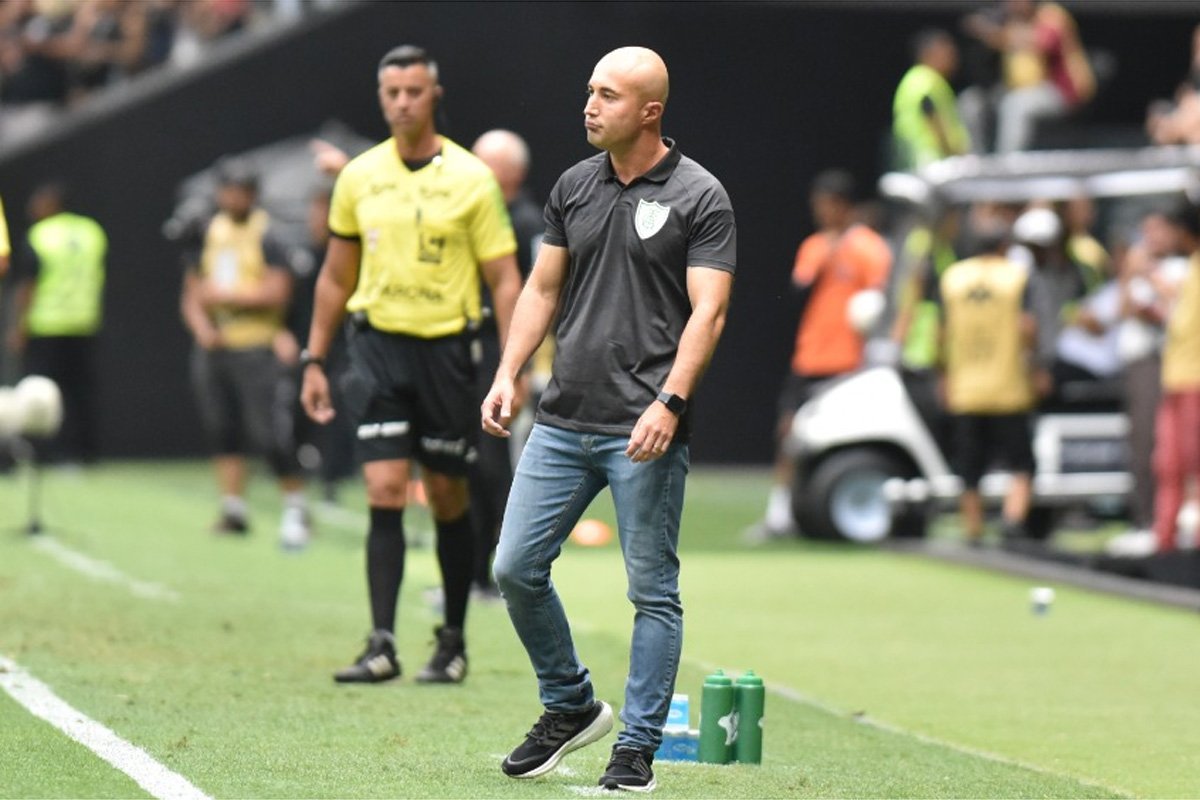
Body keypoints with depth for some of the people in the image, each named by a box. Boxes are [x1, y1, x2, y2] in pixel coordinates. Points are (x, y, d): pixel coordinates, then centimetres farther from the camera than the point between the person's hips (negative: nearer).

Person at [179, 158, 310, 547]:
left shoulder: (267, 236, -7)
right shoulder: (208, 235, 13)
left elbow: (276, 294, -14)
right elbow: (192, 293, 18)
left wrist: (224, 296, -12)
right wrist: (200, 326, -2)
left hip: (257, 347, -7)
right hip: (214, 348, 7)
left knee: (269, 433, -11)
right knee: (221, 429, 8)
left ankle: (295, 507, 1)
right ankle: (234, 508, 15)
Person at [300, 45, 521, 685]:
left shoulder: (470, 179, -3)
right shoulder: (358, 178, 6)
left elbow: (504, 279, -2)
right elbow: (336, 277, 16)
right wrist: (314, 360, 13)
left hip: (445, 348, -2)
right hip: (378, 345, 2)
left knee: (447, 498, 6)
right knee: (385, 491, -9)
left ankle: (453, 643, 19)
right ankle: (382, 644, -12)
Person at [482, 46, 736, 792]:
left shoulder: (700, 197, -7)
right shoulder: (575, 186, 10)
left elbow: (708, 311, -13)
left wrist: (669, 403, -23)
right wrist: (508, 375, 5)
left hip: (645, 431, -6)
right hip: (563, 421, 6)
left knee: (653, 591, 0)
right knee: (516, 568, 4)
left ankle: (637, 749, 9)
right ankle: (571, 708, 23)